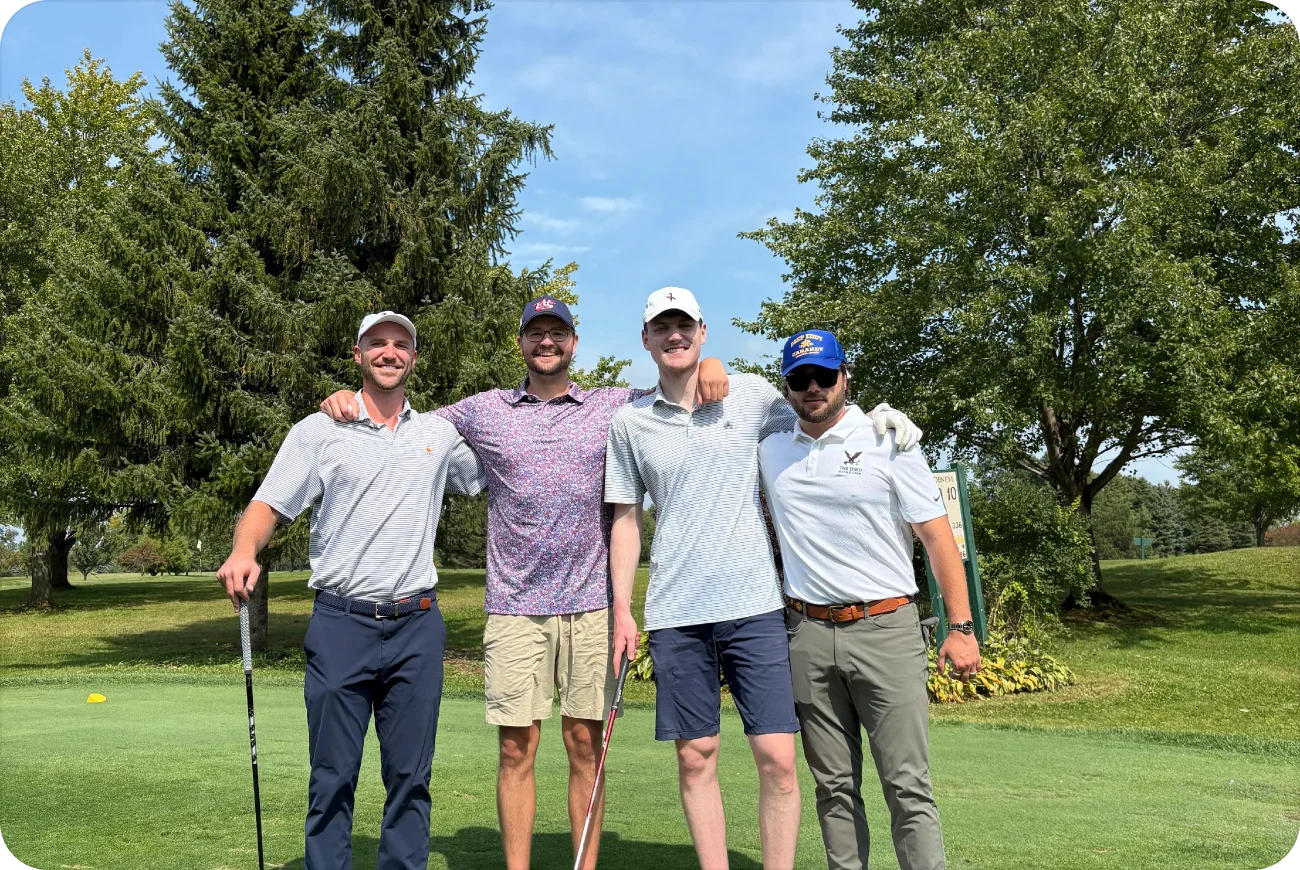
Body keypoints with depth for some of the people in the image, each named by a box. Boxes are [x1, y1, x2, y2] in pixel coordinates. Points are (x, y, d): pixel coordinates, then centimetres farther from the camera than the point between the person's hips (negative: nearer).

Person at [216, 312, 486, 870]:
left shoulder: (442, 434, 12)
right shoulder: (318, 432, 4)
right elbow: (269, 506, -3)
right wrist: (244, 551, -23)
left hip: (416, 625, 2)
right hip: (340, 623, -2)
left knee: (410, 775, 8)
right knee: (332, 775, 2)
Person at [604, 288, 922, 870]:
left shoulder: (751, 395, 4)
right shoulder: (629, 422, 6)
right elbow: (626, 520, 10)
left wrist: (874, 417, -2)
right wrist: (622, 609, 5)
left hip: (754, 605, -1)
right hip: (674, 614, 1)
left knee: (777, 759, -3)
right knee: (695, 758, 6)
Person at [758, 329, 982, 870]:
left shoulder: (886, 442, -1)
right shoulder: (770, 445, 8)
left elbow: (937, 536, -2)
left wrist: (960, 628, -7)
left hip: (885, 628, -3)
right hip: (806, 634, 3)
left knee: (907, 784, -3)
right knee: (833, 785, 11)